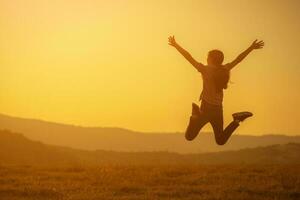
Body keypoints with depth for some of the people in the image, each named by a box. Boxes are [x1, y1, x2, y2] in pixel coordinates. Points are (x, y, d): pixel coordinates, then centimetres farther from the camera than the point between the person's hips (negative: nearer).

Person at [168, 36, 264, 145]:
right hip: (218, 110, 5)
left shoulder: (206, 69, -13)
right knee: (221, 141, 21)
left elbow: (189, 57, -14)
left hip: (206, 109, -5)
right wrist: (251, 48, 23)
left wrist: (176, 45, -7)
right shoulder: (225, 69, 0)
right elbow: (239, 59, 12)